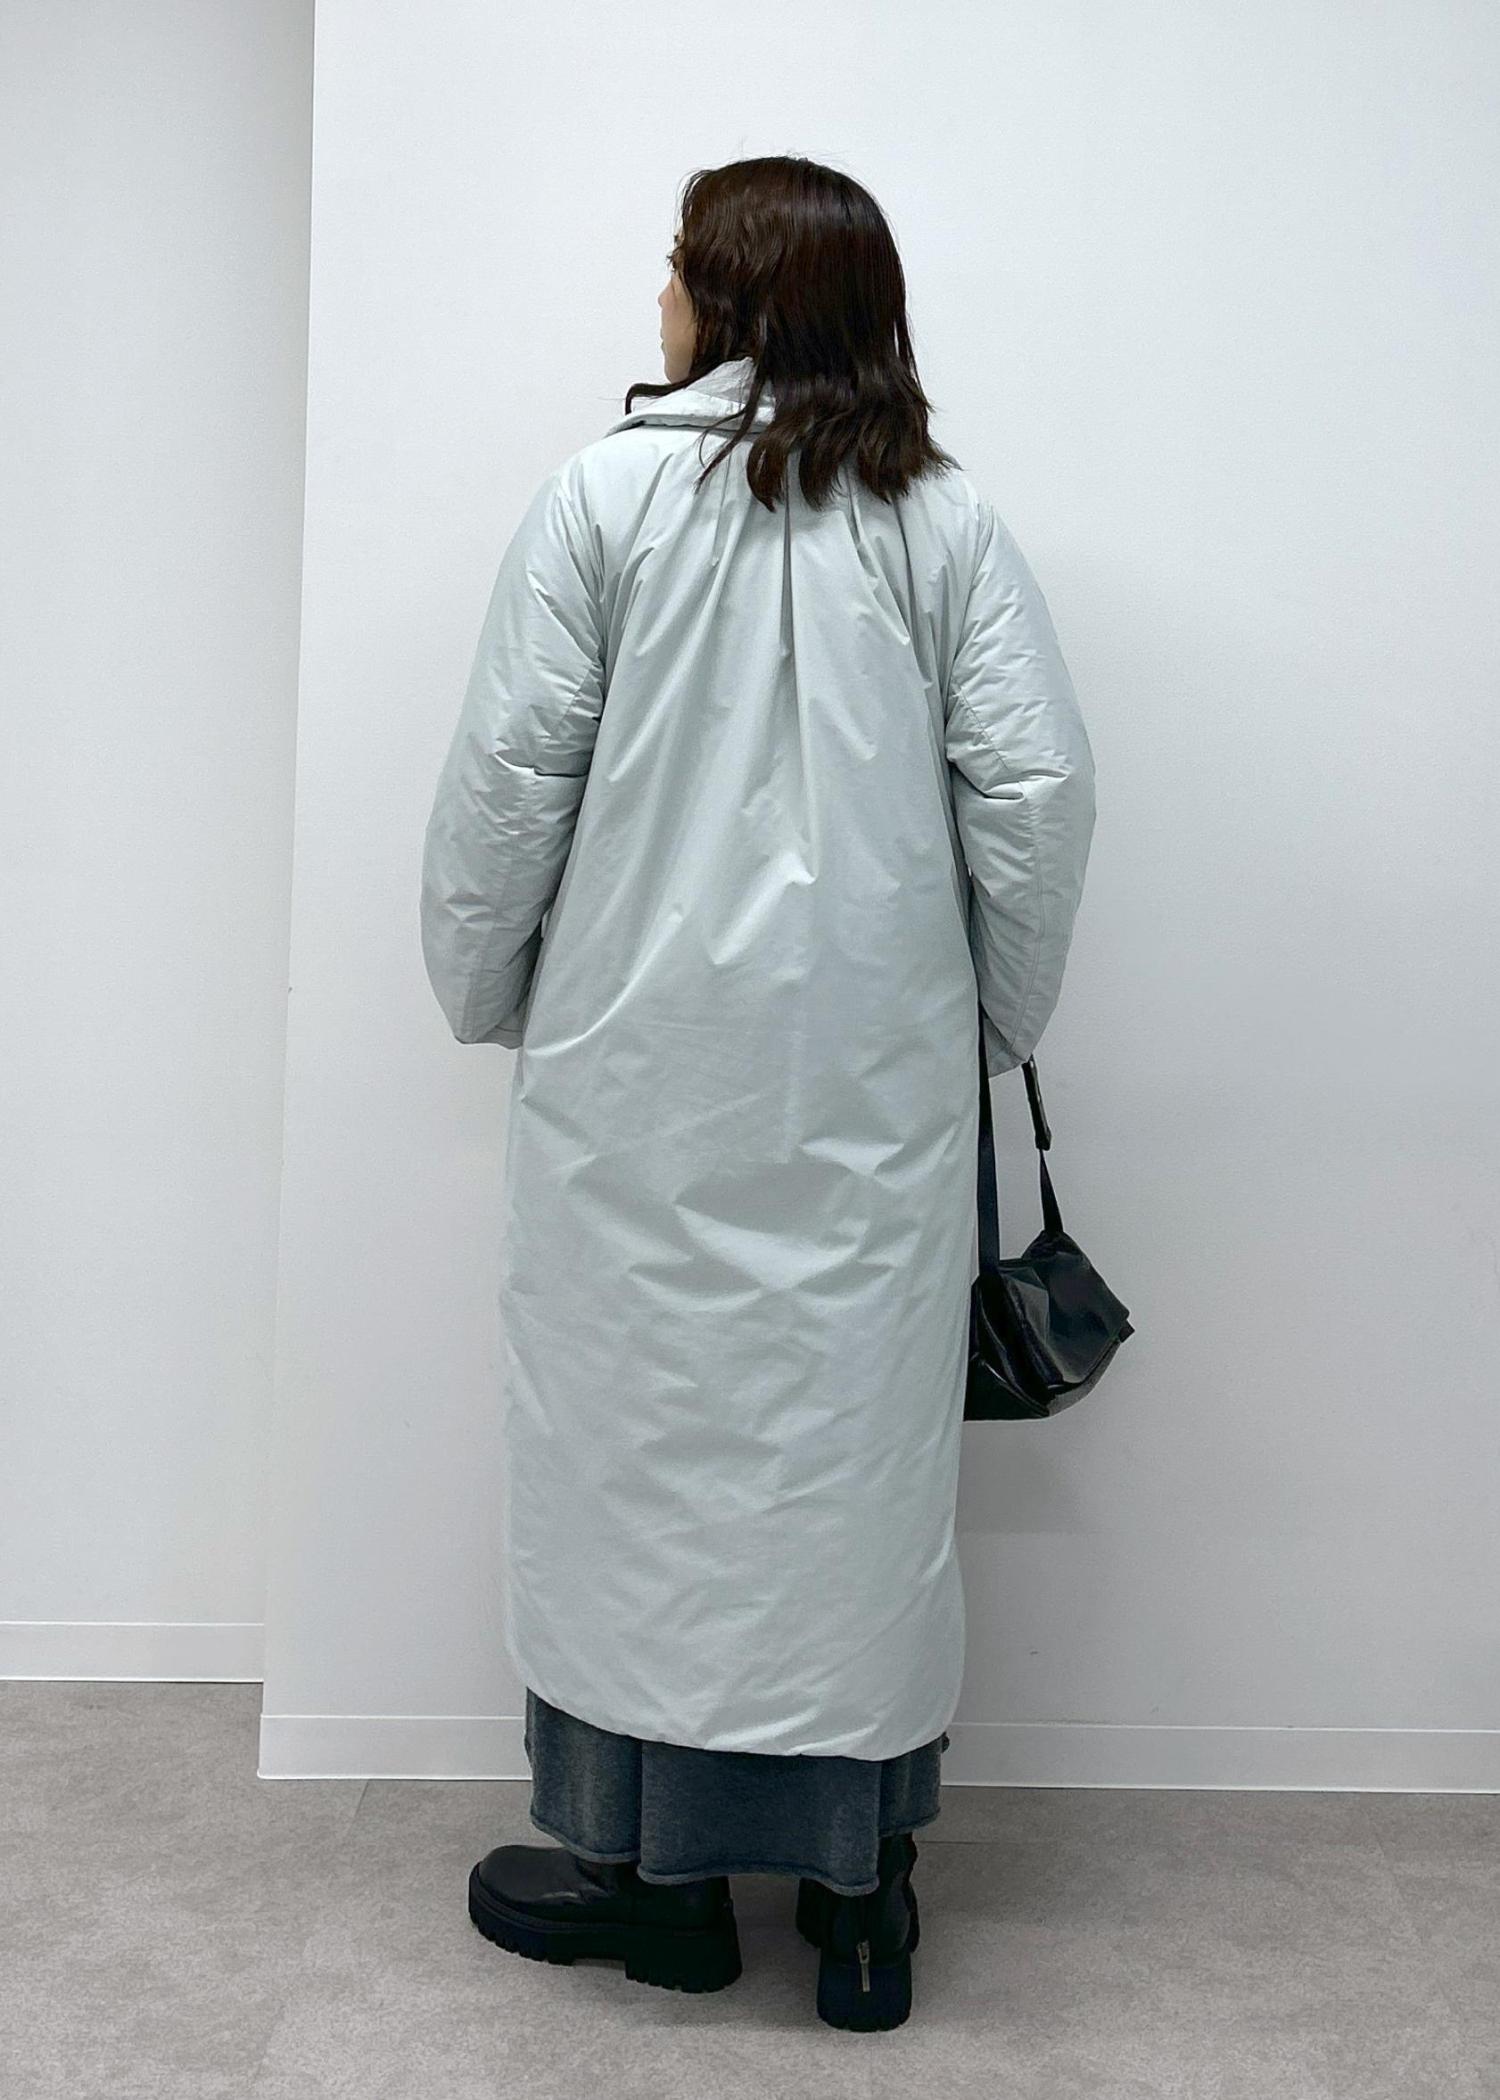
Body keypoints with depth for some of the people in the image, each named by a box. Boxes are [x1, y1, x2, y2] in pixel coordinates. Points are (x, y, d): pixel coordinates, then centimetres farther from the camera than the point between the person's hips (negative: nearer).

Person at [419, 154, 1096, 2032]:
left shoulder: (608, 489, -1)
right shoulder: (945, 519, 4)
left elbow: (512, 771, -4)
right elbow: (1037, 784, 0)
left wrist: (484, 990, 9)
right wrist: (996, 1017, 11)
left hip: (643, 1058, -2)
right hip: (878, 1074, 2)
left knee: (644, 1432, 8)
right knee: (858, 1442, 8)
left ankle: (652, 1862, 21)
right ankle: (856, 1875, 19)